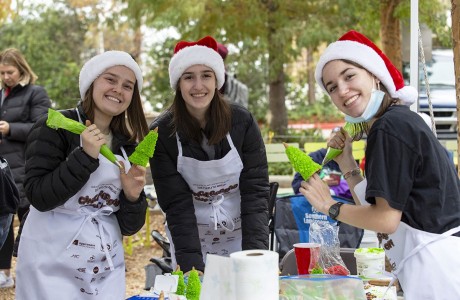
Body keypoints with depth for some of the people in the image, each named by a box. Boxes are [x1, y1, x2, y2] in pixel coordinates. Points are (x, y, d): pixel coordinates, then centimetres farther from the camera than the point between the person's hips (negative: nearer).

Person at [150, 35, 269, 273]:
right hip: (189, 236, 0)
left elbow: (255, 191, -14)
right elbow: (176, 204, -15)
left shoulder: (242, 121, -12)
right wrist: (192, 264, -24)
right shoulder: (161, 132, -13)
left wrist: (256, 254, -24)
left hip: (241, 233, 1)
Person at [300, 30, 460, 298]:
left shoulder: (391, 127, -14)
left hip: (437, 264, -10)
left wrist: (330, 207, -3)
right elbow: (374, 207, 16)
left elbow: (386, 218, -16)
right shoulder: (401, 121, 15)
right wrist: (346, 163, 9)